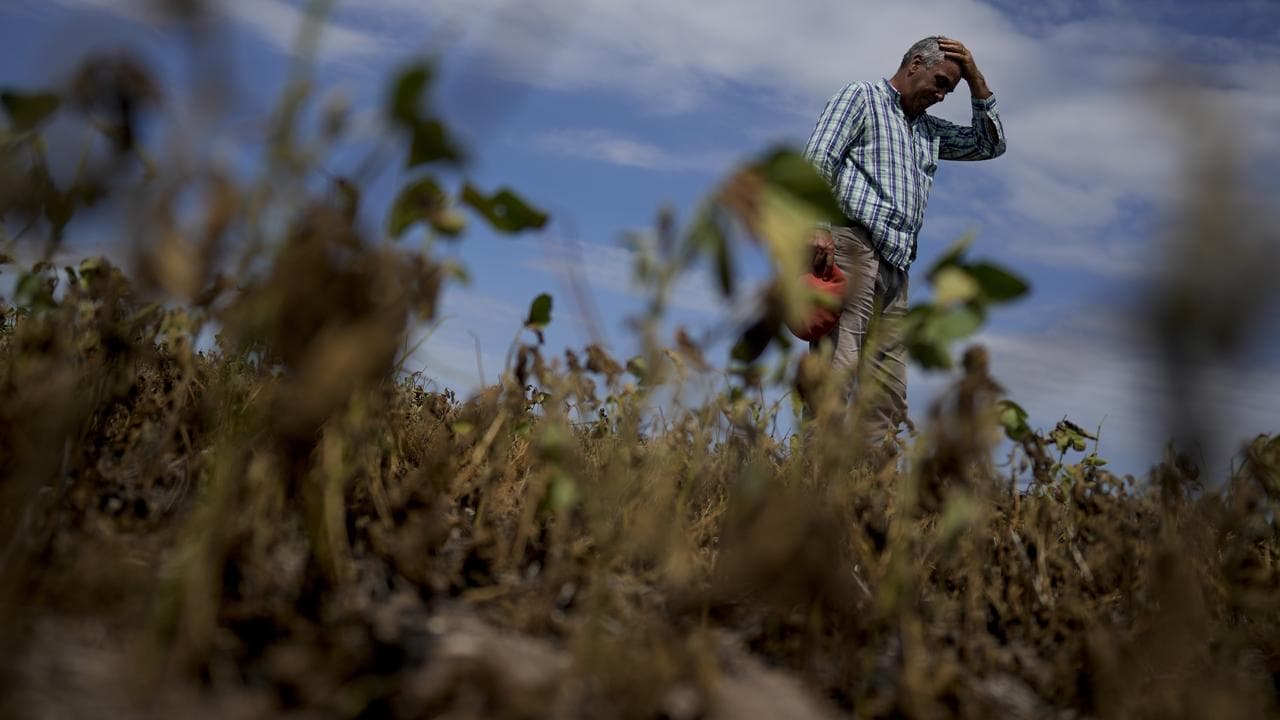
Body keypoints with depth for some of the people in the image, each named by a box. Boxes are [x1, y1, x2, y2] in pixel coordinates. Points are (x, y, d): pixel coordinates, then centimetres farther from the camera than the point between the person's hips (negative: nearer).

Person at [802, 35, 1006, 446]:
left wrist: (976, 80, 22)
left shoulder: (929, 131, 31)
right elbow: (818, 159, -4)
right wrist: (817, 226, -19)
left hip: (895, 268, 8)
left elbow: (990, 144, 30)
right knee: (838, 363, -19)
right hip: (851, 244, -8)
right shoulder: (861, 97, 9)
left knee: (888, 389, 1)